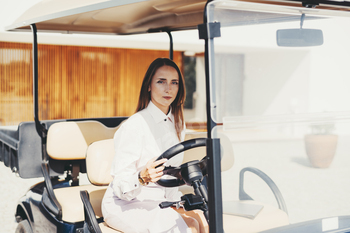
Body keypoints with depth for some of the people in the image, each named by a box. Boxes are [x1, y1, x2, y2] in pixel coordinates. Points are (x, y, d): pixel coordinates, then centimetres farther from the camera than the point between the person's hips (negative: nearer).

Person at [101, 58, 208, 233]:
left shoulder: (177, 123, 7)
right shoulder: (133, 126, -17)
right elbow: (121, 187, -17)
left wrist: (178, 202, -2)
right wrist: (142, 177, -37)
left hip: (159, 201, 7)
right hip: (124, 206, -6)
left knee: (201, 219, -20)